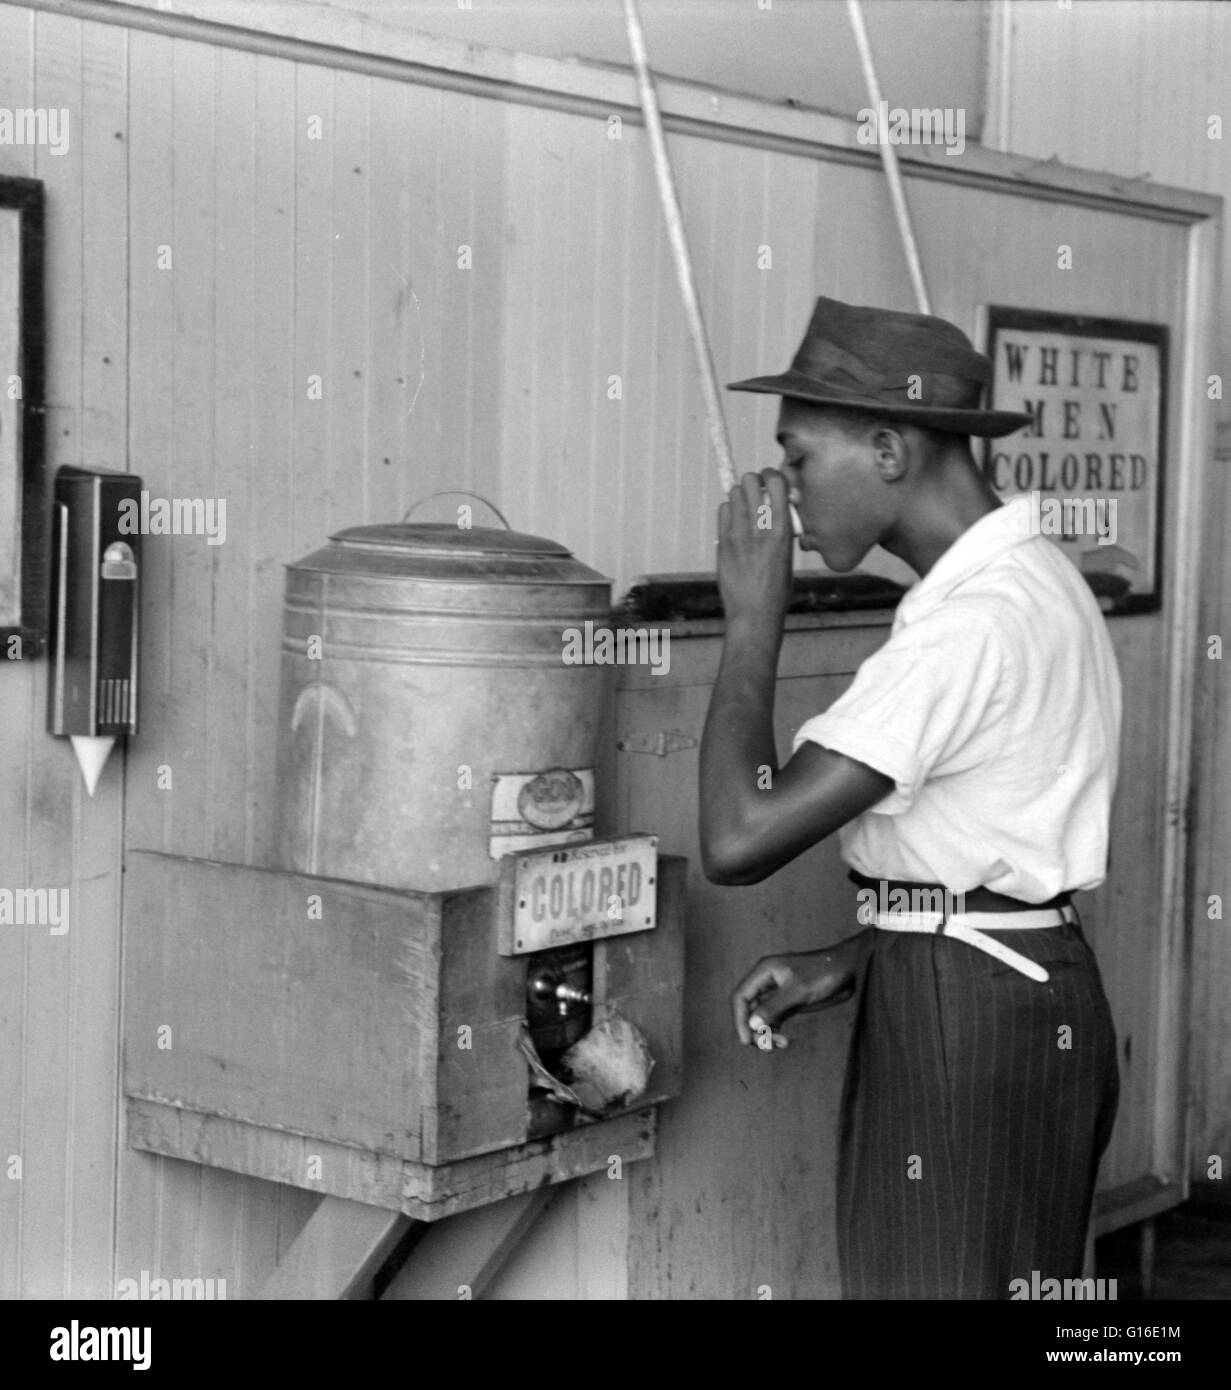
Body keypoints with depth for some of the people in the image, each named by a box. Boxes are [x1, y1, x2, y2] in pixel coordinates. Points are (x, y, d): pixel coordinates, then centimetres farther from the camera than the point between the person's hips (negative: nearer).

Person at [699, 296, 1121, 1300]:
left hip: (964, 1021, -10)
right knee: (1018, 1279, 17)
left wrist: (754, 615, -16)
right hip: (1028, 992, 10)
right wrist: (856, 959, 7)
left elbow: (738, 839, -26)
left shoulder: (973, 622, -22)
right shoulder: (1029, 578, 10)